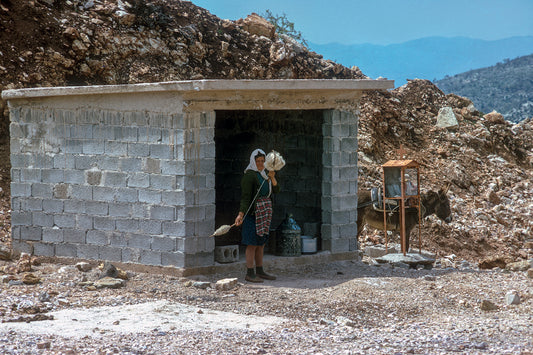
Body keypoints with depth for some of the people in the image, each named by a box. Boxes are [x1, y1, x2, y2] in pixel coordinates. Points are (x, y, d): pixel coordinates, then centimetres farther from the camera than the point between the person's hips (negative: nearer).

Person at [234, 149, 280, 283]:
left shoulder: (263, 175, 14)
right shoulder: (249, 176, -11)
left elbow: (276, 190, 7)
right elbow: (245, 196, -18)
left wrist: (272, 177, -10)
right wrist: (241, 214, -29)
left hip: (264, 215, 8)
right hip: (253, 213, -8)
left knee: (261, 243, 12)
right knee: (253, 243, -8)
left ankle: (260, 271, 19)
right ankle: (250, 273, -6)